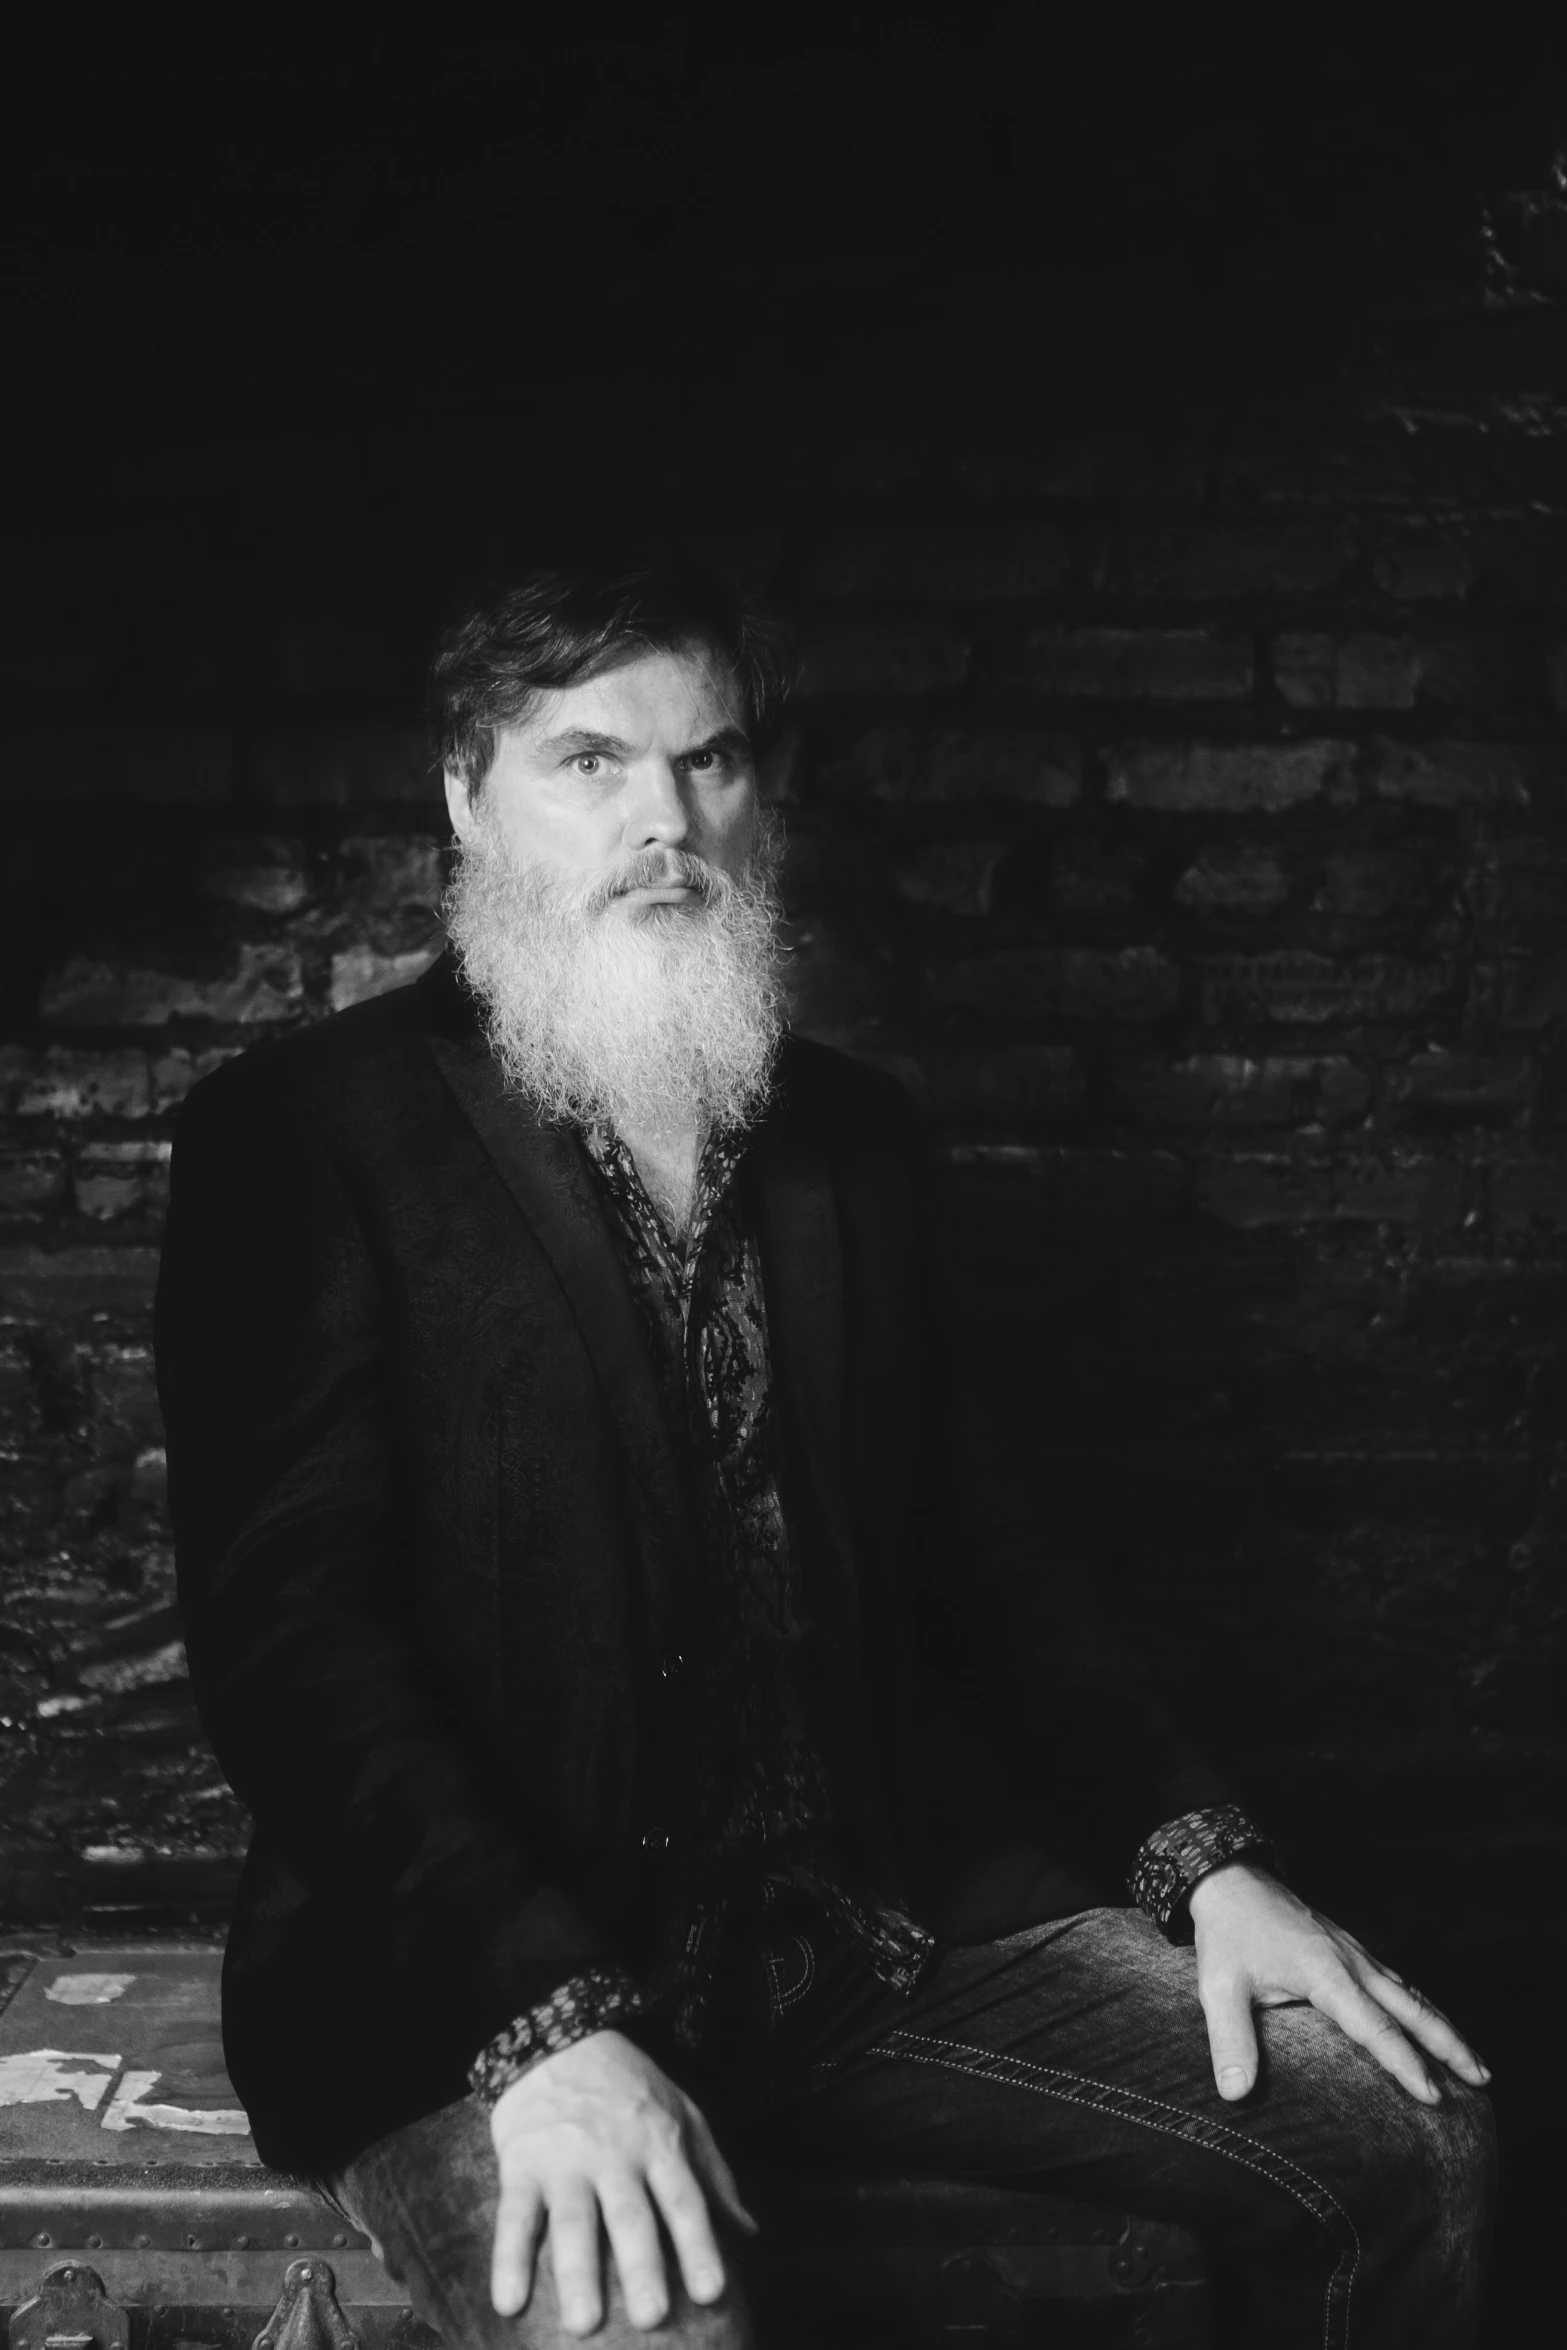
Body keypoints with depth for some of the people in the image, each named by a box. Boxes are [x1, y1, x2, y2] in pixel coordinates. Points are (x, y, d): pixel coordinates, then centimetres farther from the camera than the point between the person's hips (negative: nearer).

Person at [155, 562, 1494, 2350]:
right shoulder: (300, 1136, -5)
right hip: (465, 1977, -5)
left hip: (873, 1914, 6)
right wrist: (546, 2019, -25)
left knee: (1402, 2131, -6)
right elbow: (285, 1626, -13)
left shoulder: (847, 1133, 13)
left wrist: (1199, 1852, 2)